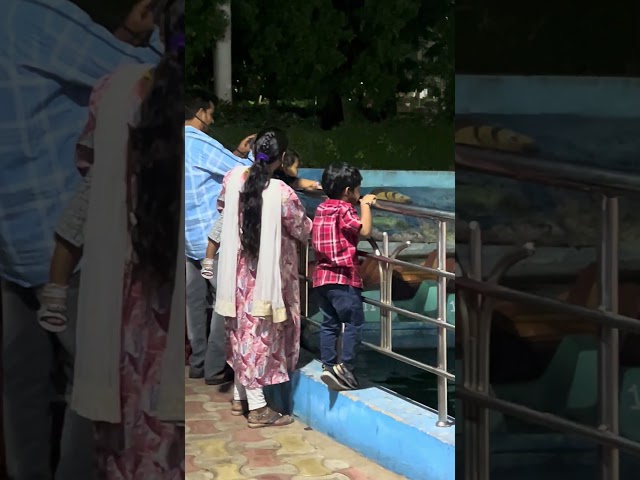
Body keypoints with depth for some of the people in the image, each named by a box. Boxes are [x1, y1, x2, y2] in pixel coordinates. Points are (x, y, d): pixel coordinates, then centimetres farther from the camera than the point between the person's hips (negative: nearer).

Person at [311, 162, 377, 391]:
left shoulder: (322, 208, 12)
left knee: (329, 323, 12)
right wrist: (365, 205, -9)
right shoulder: (344, 210, -12)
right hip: (343, 277, -8)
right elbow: (364, 230, -22)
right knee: (354, 322, -2)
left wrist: (360, 204, 23)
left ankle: (328, 366, 12)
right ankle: (346, 367, -8)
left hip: (322, 276, 8)